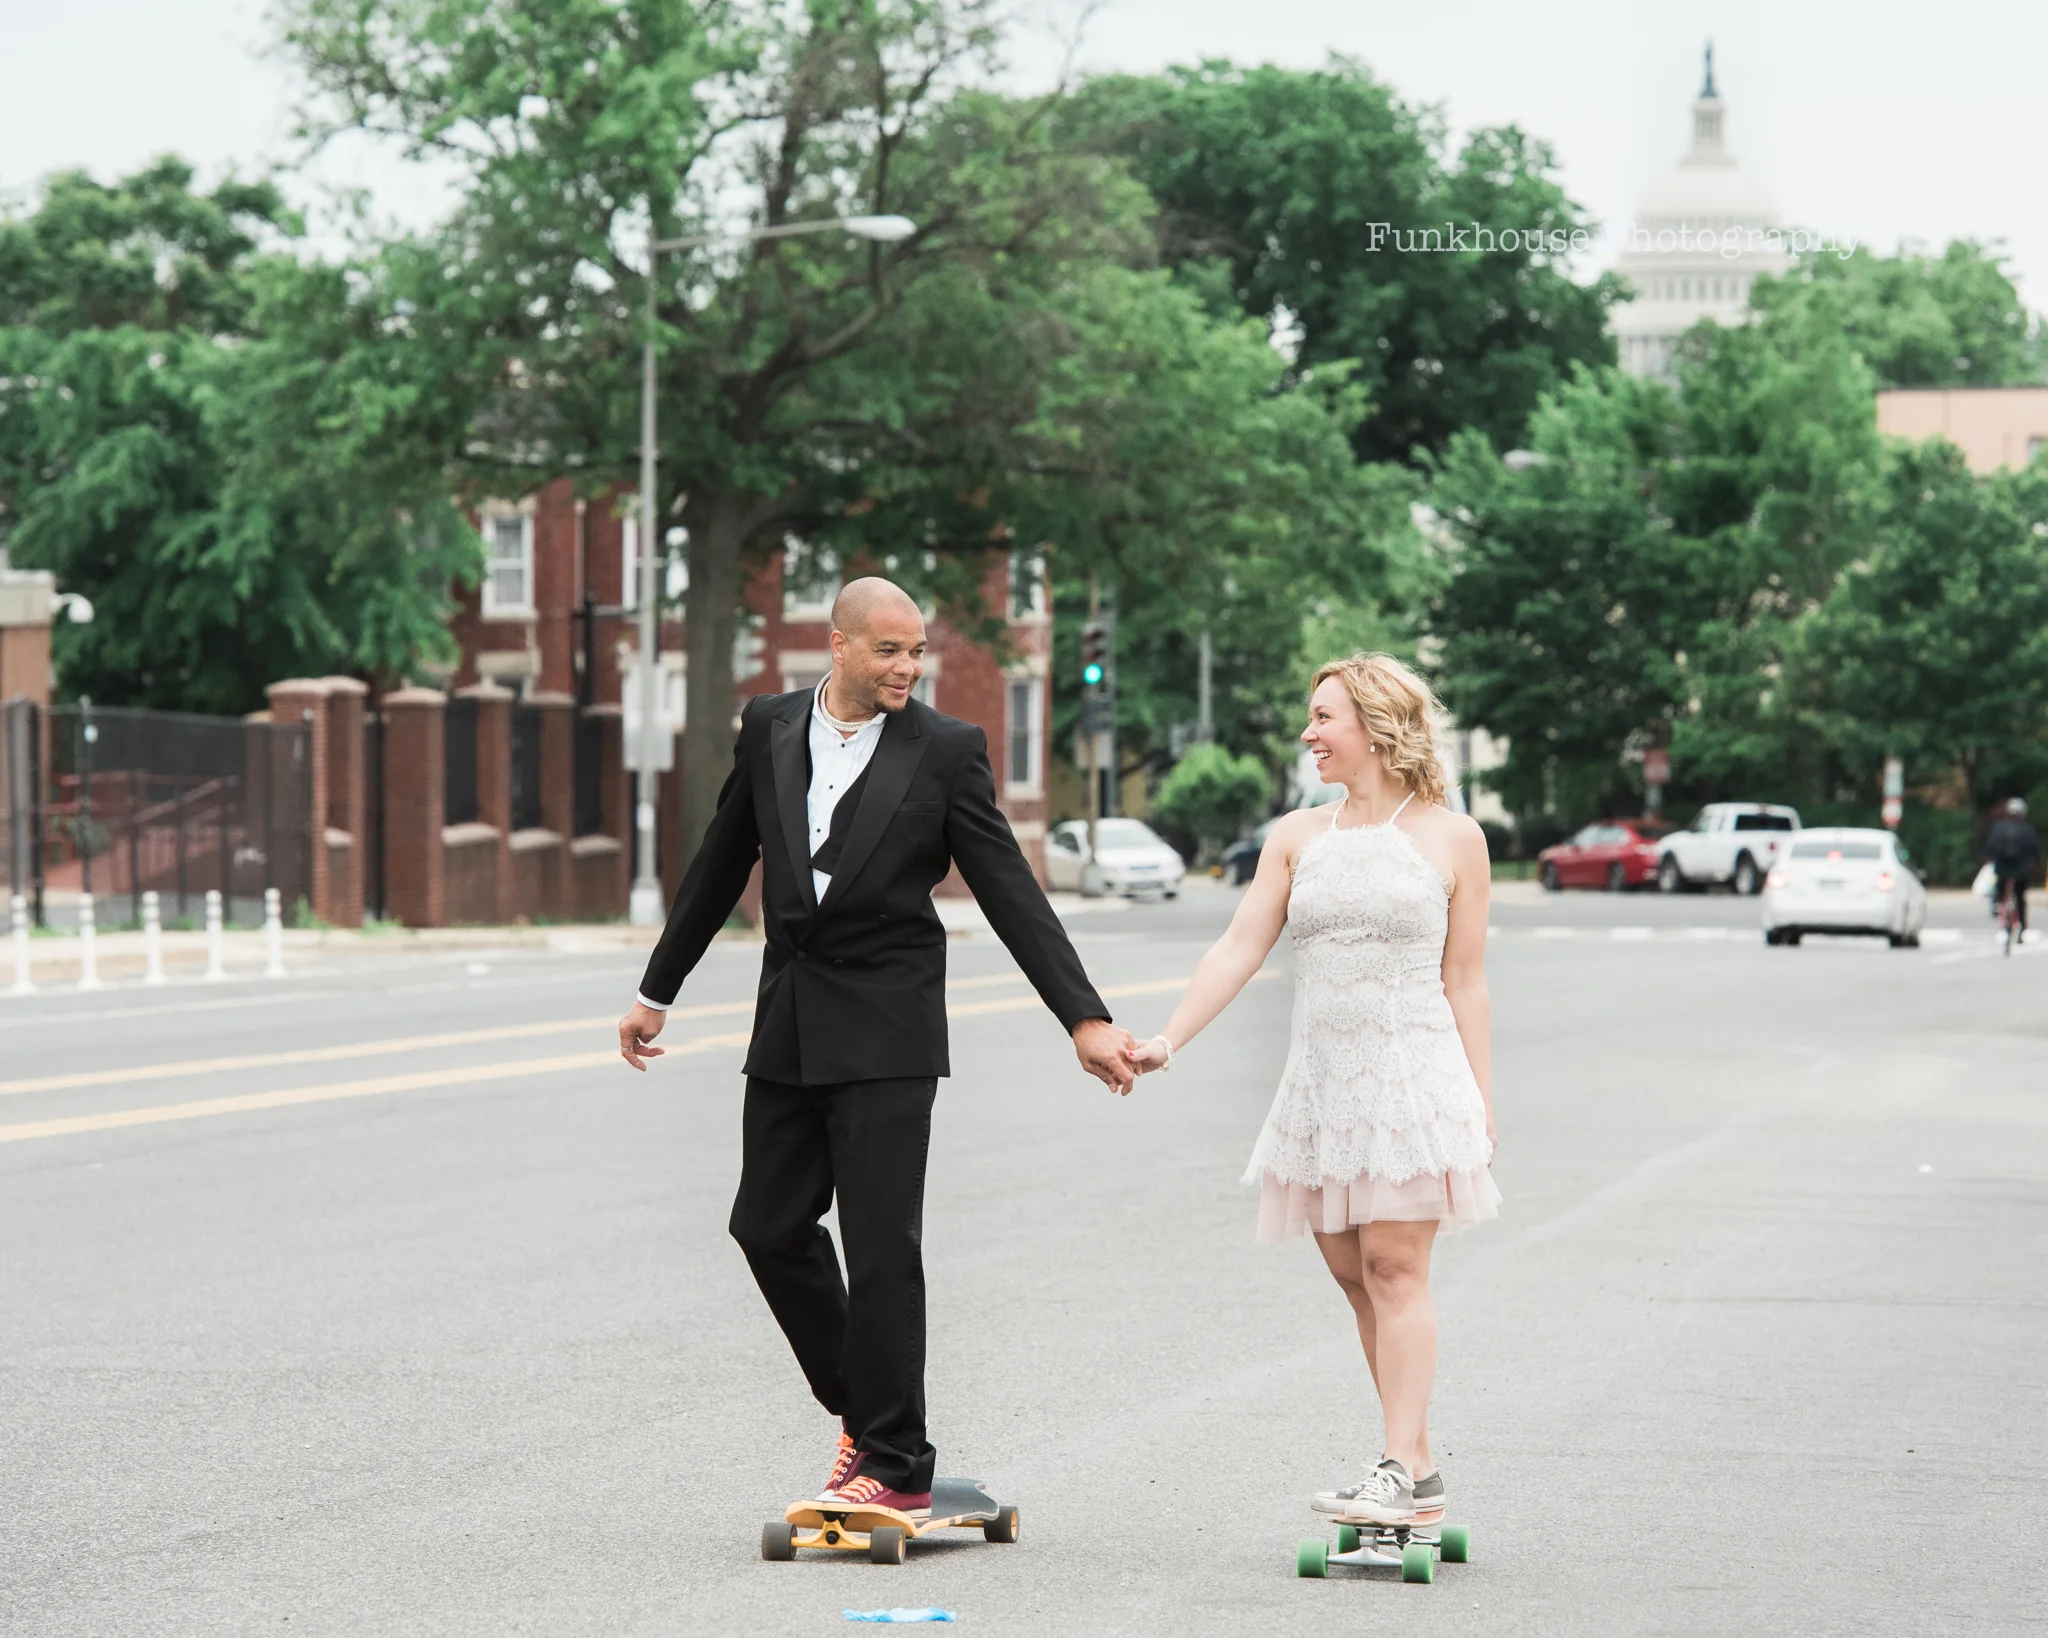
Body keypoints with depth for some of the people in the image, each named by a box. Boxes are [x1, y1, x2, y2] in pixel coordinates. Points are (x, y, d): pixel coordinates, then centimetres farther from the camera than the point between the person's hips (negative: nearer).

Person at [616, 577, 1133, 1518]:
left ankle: (896, 1466, 0)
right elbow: (720, 867, 16)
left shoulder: (945, 751, -5)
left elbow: (1012, 895, -5)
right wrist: (657, 991, 20)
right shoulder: (770, 729, 6)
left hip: (885, 1029, -5)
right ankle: (862, 1407, 26)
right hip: (789, 1026, 5)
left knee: (881, 1243, -7)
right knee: (770, 1226, 7)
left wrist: (1084, 1019, -11)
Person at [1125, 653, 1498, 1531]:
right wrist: (1168, 1040, -6)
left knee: (1394, 1268, -12)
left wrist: (1480, 1097, 1)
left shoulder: (1452, 838, 3)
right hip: (1322, 1078, 5)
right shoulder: (1296, 837, 12)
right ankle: (1414, 1463, 11)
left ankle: (1405, 1470, -16)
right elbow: (1239, 949, 5)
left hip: (1411, 1071, -5)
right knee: (1352, 1274, 4)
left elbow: (1464, 981, 4)